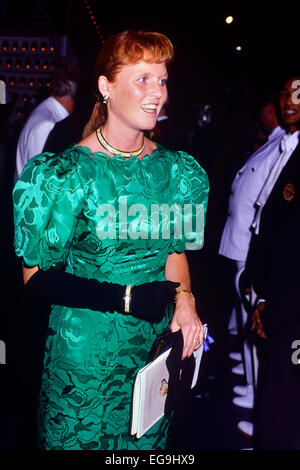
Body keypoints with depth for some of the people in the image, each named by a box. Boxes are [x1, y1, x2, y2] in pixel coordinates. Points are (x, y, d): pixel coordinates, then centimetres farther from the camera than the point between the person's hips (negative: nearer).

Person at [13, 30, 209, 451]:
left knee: (149, 440, 22)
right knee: (80, 438, 16)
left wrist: (183, 299, -8)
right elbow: (37, 277, -13)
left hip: (159, 339, 5)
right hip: (85, 349, -4)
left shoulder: (176, 169, 0)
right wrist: (128, 299, -21)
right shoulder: (66, 172, -15)